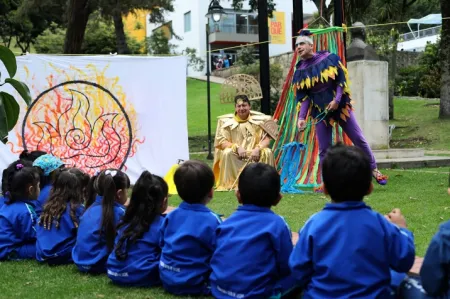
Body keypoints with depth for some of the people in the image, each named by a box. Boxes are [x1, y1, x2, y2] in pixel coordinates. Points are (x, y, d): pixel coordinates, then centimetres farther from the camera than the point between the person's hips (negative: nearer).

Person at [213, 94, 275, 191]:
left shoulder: (258, 119, 0)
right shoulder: (227, 121, -4)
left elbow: (266, 138, -5)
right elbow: (221, 142, -7)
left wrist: (258, 148, -26)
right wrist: (237, 147, -24)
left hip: (255, 153, 1)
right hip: (236, 155, -1)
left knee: (267, 152, -26)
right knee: (227, 153, -31)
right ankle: (230, 182, -21)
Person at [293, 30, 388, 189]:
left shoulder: (329, 58, -7)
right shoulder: (300, 72, -2)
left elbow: (341, 80, -7)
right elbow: (304, 98, -5)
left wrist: (336, 100, -20)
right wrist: (301, 117, -18)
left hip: (340, 104, -1)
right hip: (320, 110, 1)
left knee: (359, 139, 3)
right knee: (324, 149, 2)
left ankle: (374, 170, 20)